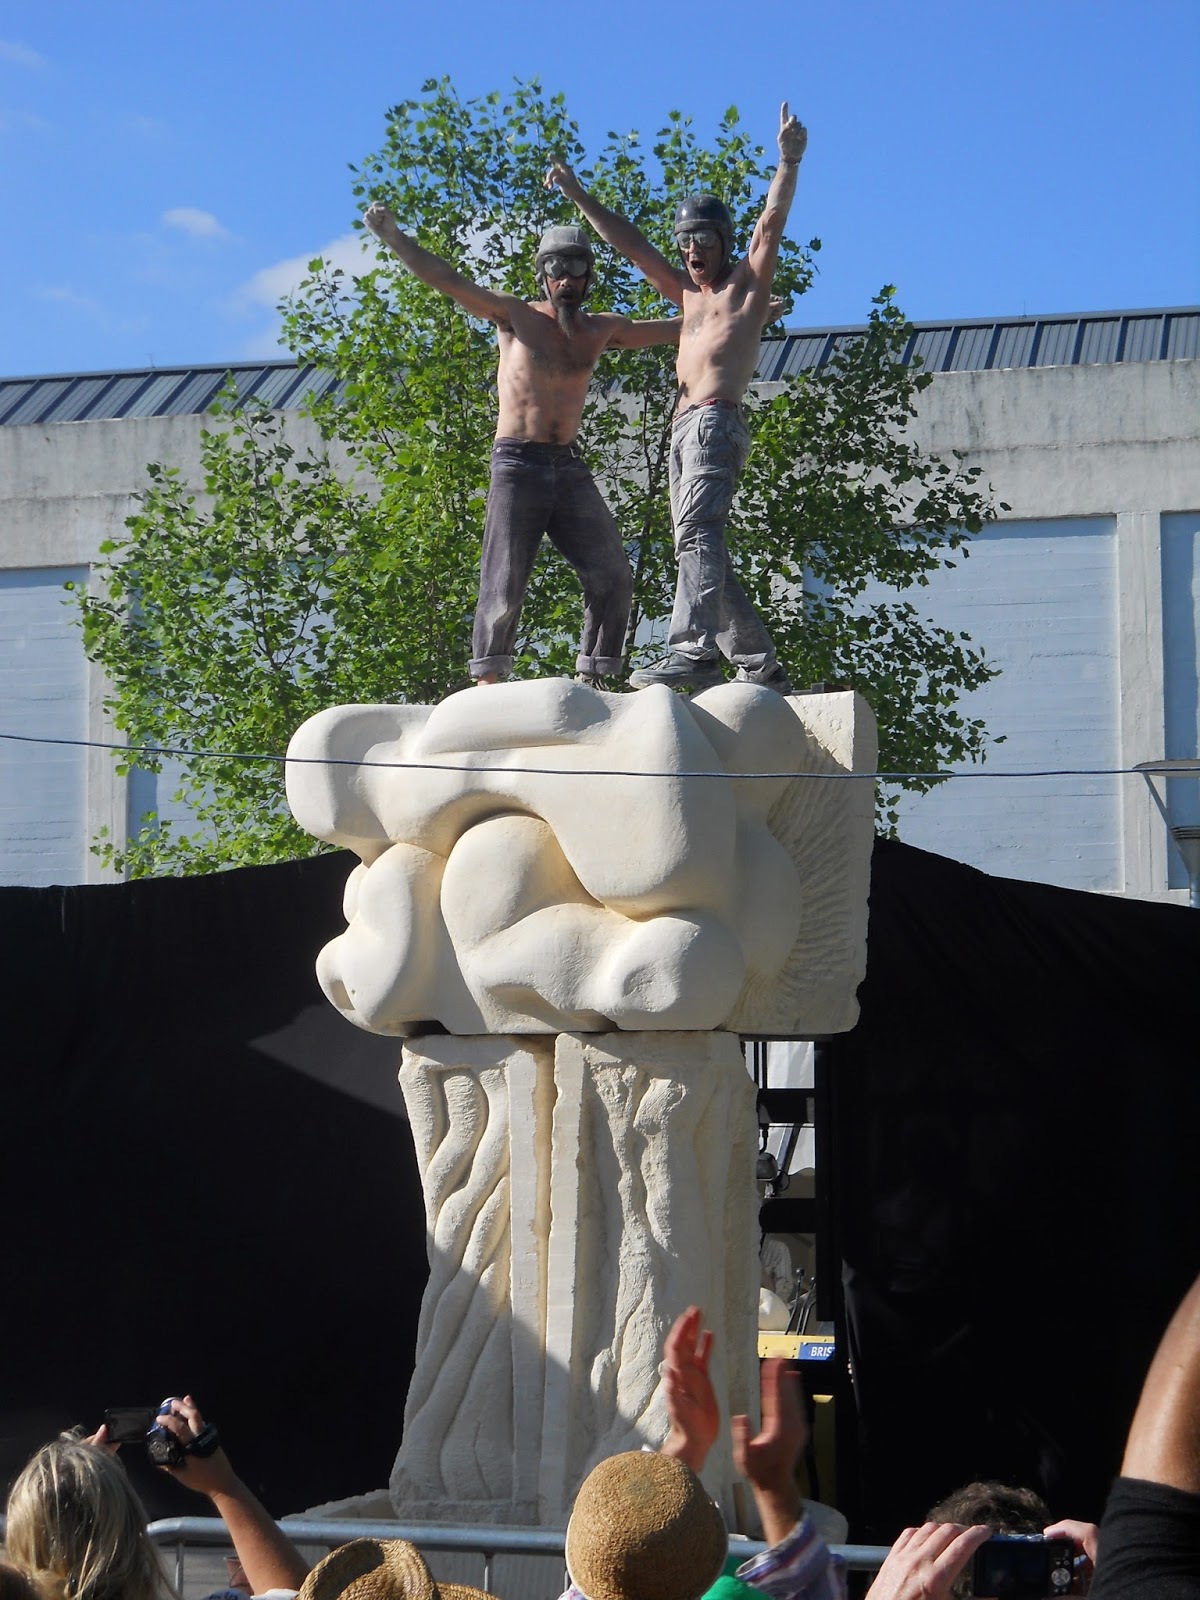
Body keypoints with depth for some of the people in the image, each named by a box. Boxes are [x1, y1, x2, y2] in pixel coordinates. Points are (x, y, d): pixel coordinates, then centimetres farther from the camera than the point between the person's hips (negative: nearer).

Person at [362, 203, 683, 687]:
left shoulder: (601, 329, 14)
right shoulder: (516, 316, 1)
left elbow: (674, 330, 26)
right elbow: (449, 281, -8)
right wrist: (392, 236, -19)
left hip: (570, 468, 5)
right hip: (517, 466, -5)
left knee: (612, 578, -2)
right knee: (505, 585, -9)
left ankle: (589, 682, 6)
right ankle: (487, 687, -1)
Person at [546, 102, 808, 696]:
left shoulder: (748, 281, 10)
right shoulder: (687, 292, 29)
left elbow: (772, 220, -3)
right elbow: (631, 244, 30)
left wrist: (789, 161, -16)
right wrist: (577, 195, 29)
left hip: (717, 420, -8)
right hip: (685, 426, 8)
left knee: (697, 531, -25)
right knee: (702, 549, 4)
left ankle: (695, 648, -39)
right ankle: (760, 664, 6)